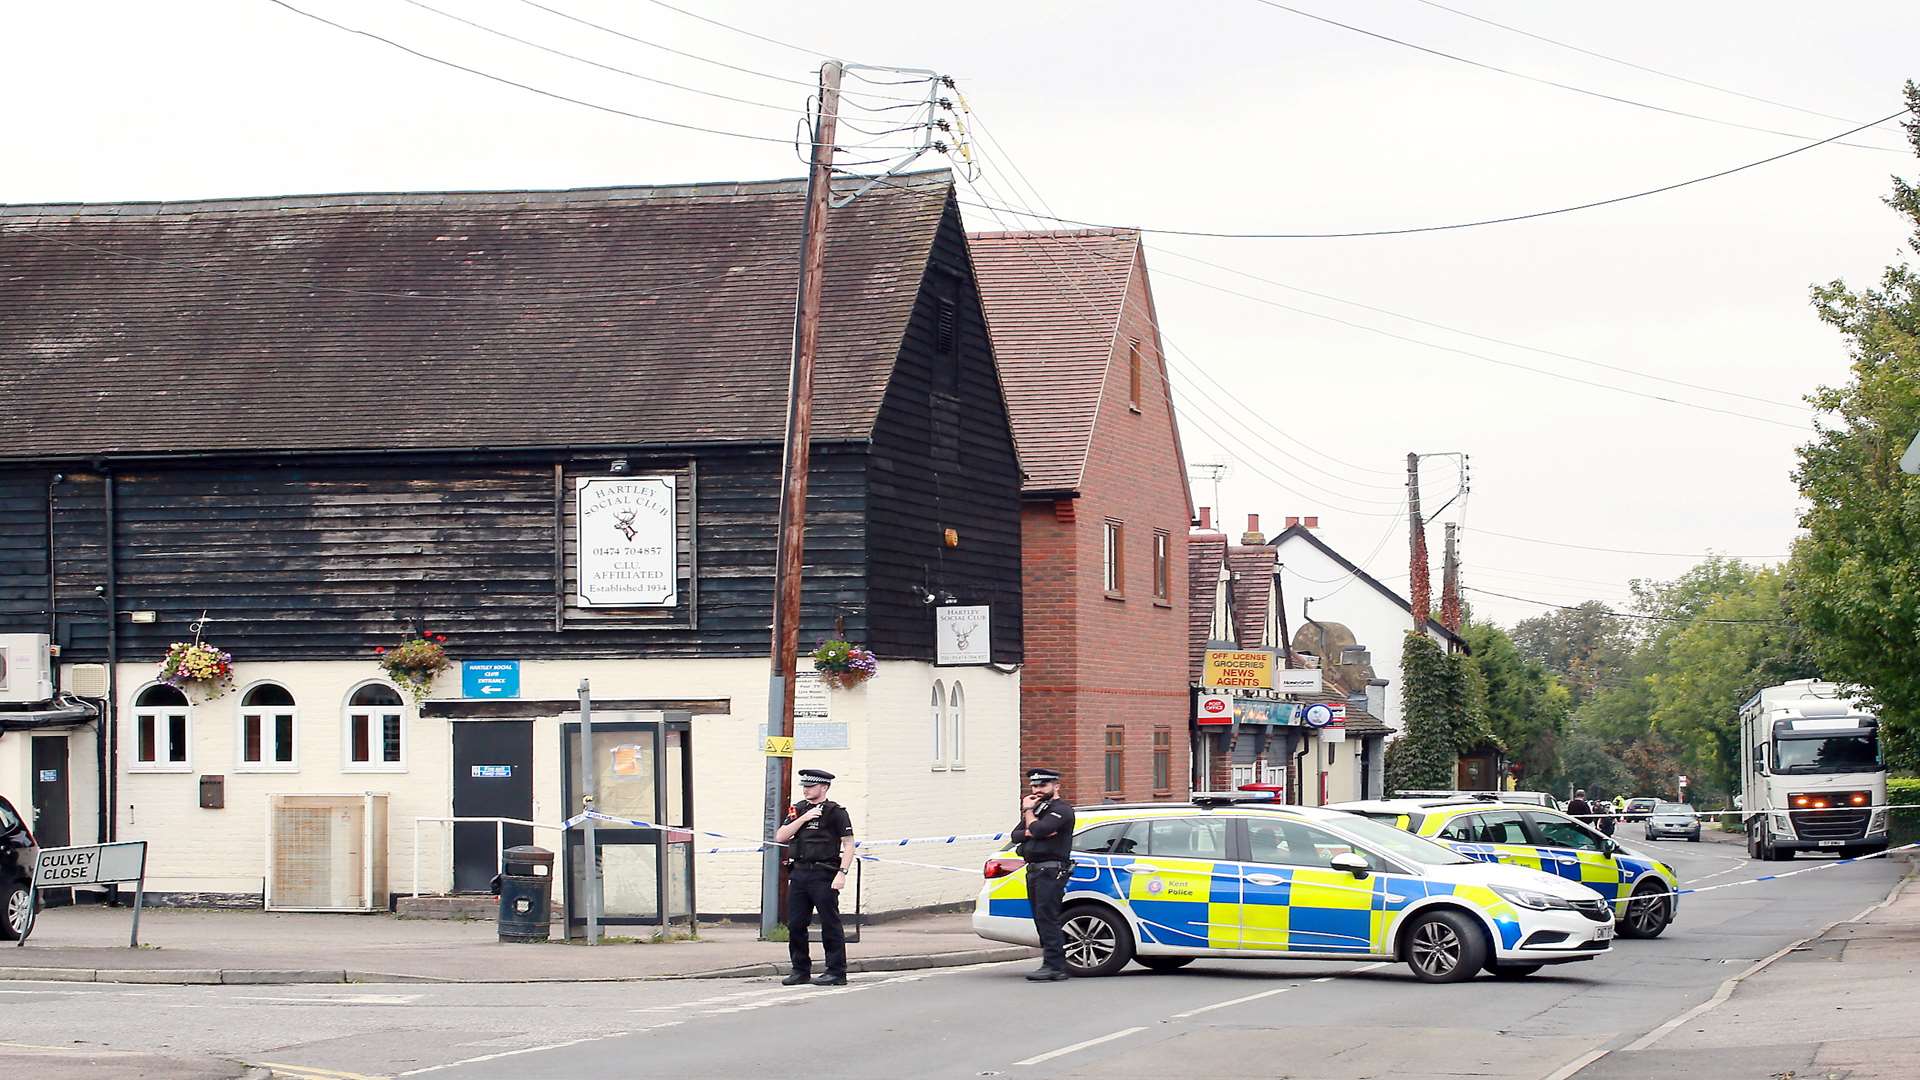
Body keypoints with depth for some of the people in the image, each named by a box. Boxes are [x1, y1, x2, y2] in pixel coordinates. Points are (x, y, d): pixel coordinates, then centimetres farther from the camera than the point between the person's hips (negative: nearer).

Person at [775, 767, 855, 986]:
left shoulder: (836, 812, -3)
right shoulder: (798, 810, 15)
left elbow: (848, 844, -5)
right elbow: (780, 836, 5)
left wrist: (842, 872, -15)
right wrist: (803, 818, -5)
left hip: (824, 876, -6)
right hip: (799, 874, 6)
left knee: (830, 924, -3)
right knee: (795, 925, 5)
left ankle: (837, 972, 1)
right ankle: (801, 970, 15)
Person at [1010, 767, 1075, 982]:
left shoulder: (1061, 809, -6)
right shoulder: (1037, 808, 23)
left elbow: (1038, 829, -21)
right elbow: (1016, 835, 13)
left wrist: (1028, 812, -4)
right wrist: (1029, 833, -9)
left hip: (1051, 871, -10)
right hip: (1034, 870, 10)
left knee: (1047, 918, -15)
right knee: (1042, 919, 8)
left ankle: (1053, 966, -18)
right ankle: (1058, 964, 11)